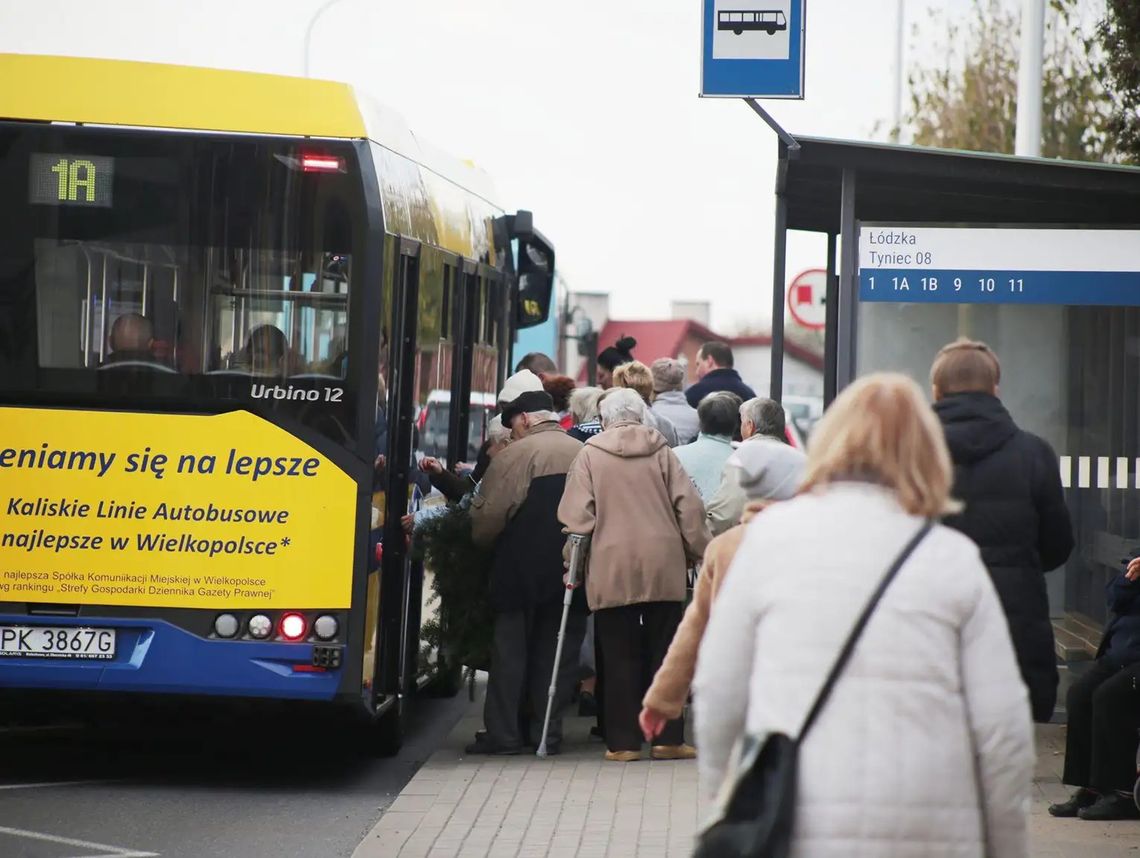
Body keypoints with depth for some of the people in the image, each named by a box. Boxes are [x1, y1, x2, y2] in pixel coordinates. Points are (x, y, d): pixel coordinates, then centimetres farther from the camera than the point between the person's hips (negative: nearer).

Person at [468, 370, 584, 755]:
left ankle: (503, 733, 4)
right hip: (572, 572, 4)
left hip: (522, 570, -4)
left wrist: (480, 537, 8)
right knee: (557, 649, 10)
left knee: (510, 650, 4)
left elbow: (487, 518, -12)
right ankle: (547, 732, 10)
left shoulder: (516, 455, -11)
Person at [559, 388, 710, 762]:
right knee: (665, 653, 7)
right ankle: (668, 738, 7)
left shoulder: (590, 454, 2)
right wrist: (698, 552, 11)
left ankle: (623, 741, 3)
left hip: (612, 570, -2)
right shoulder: (661, 452, 7)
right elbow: (689, 507, 3)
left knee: (619, 657, 3)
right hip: (663, 568, 2)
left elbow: (577, 516, -3)